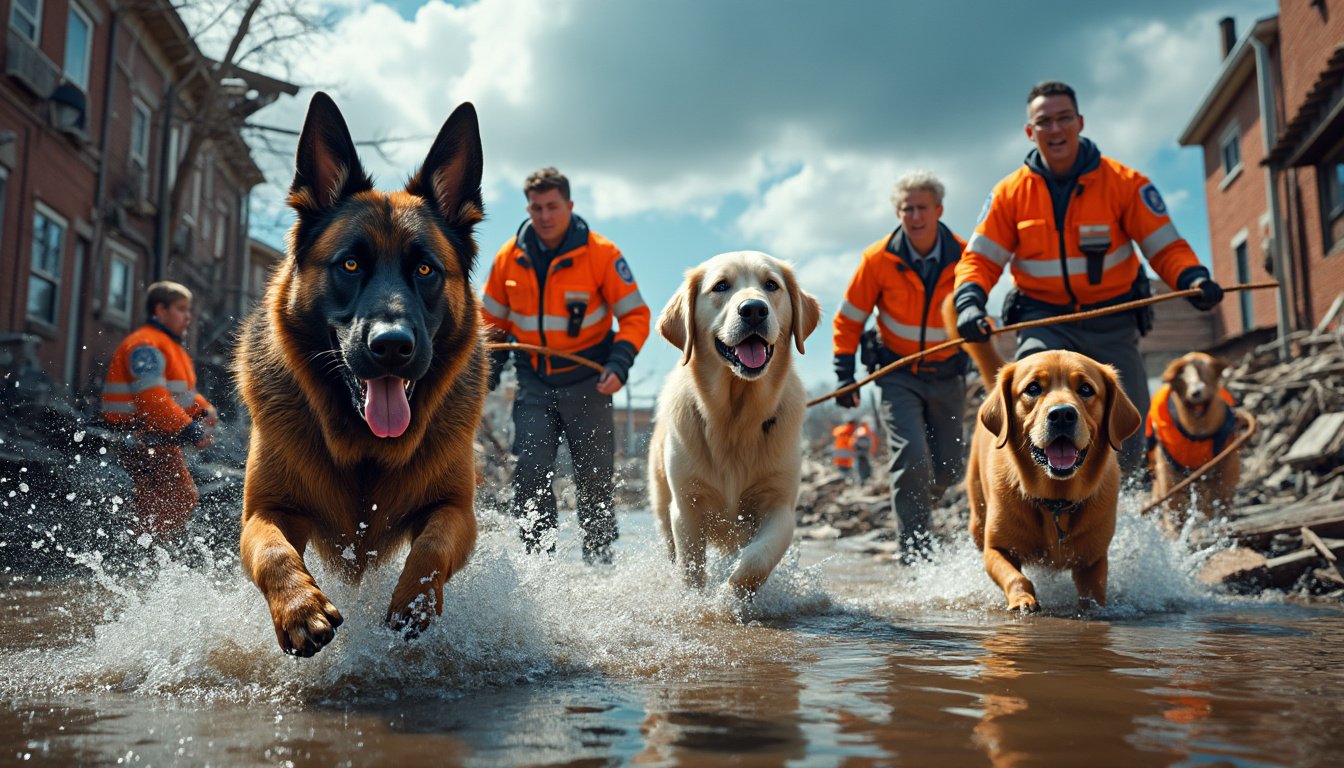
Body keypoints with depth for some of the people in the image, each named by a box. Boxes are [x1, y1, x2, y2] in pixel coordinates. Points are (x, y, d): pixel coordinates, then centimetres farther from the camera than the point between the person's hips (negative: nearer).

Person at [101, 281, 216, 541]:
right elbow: (151, 398, -24)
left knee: (185, 499, 15)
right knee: (175, 503, -14)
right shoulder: (145, 344, -12)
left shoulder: (169, 345, 23)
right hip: (147, 445, -11)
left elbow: (185, 393, 23)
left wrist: (204, 412, 2)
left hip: (162, 443, 11)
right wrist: (189, 430, -27)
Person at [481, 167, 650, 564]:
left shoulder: (601, 253, -9)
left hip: (587, 382, -2)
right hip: (534, 384, 2)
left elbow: (635, 315, -5)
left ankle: (600, 563, 20)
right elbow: (492, 322, 13)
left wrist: (619, 364, -19)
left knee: (594, 481, 5)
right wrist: (486, 370, 1)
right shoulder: (509, 258, 0)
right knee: (530, 478, -8)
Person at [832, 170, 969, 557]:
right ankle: (914, 549, -9)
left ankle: (912, 516, 37)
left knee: (947, 467, 9)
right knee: (911, 458, -18)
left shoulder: (963, 257, -10)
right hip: (898, 376, -3)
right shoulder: (878, 259, -13)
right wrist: (845, 377, -6)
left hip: (947, 376, 3)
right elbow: (849, 320, -3)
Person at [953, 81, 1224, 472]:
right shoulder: (1010, 192, -2)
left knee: (1126, 448, 2)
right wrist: (969, 302, -20)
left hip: (1113, 325, 1)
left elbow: (1166, 246, -6)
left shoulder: (1124, 182, -6)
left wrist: (1194, 278, -27)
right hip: (1045, 321, 0)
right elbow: (980, 259, 0)